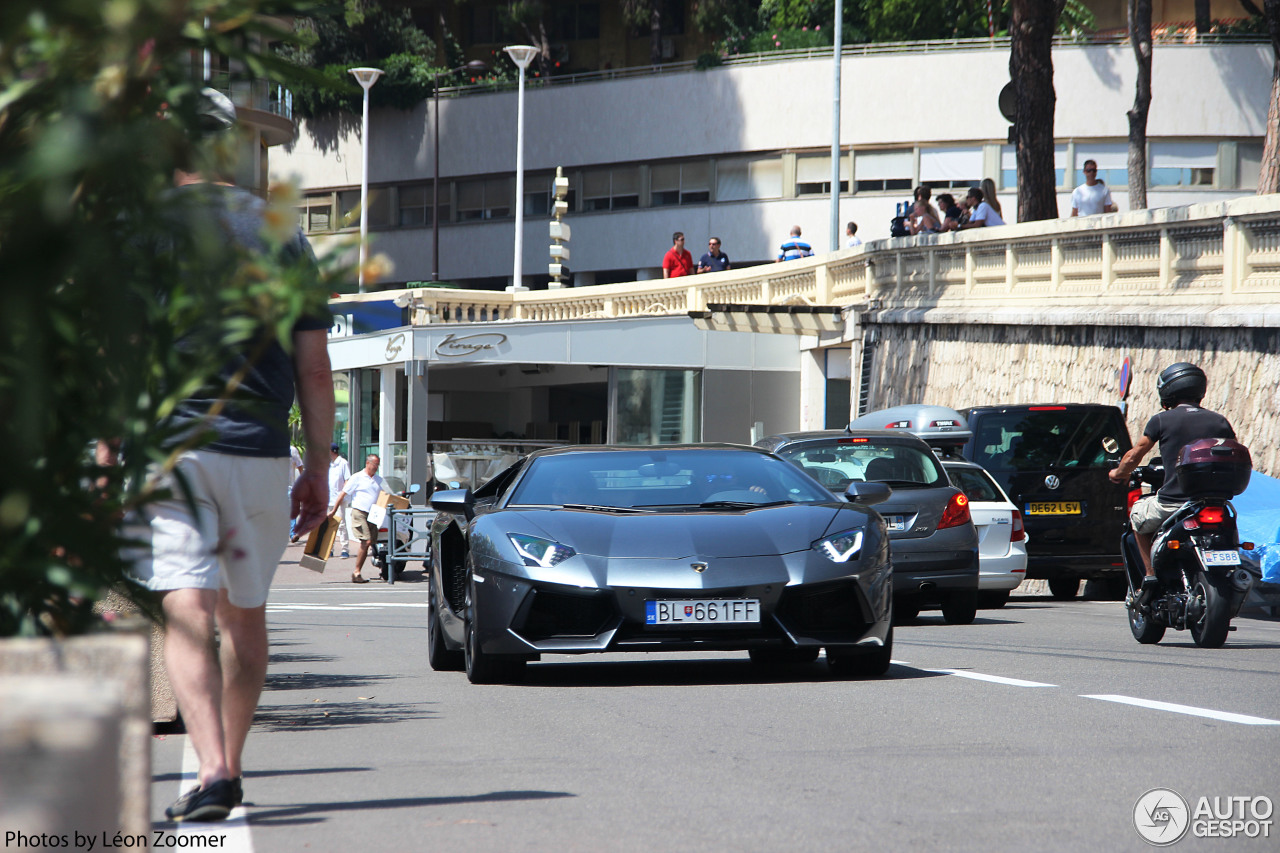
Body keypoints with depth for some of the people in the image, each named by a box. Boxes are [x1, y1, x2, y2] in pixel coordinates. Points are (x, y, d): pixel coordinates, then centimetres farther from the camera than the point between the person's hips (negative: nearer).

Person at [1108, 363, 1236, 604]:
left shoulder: (1162, 419, 1)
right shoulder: (1219, 422, 9)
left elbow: (1133, 457, 8)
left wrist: (1118, 473, 30)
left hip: (1172, 501, -3)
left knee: (1138, 514, 26)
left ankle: (1151, 575, 13)